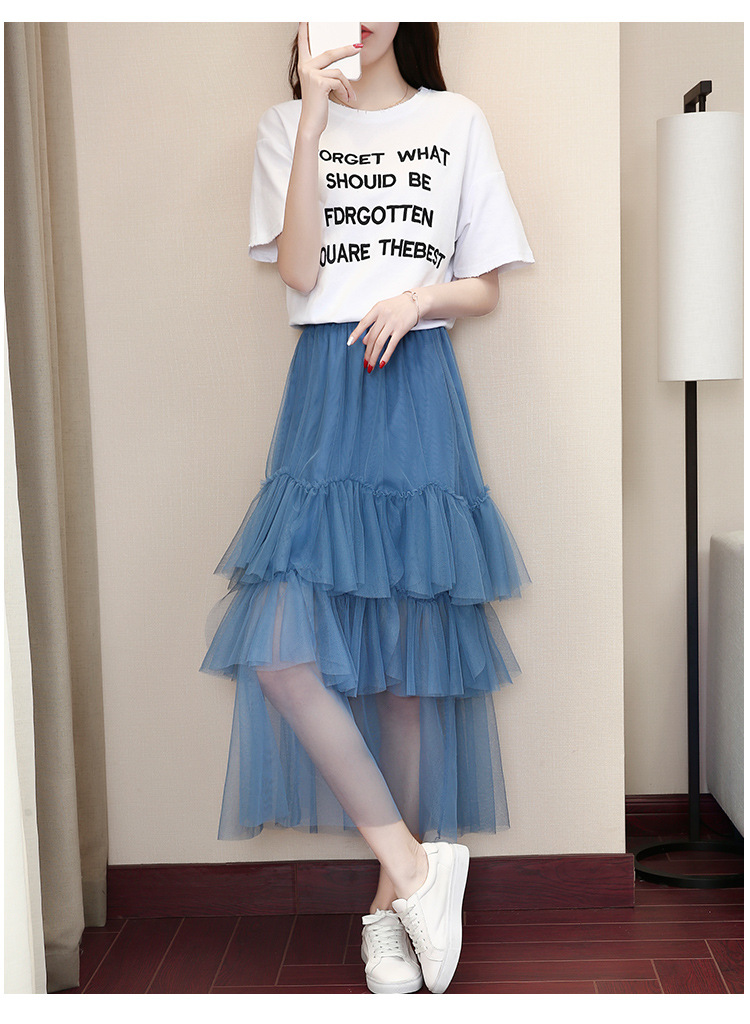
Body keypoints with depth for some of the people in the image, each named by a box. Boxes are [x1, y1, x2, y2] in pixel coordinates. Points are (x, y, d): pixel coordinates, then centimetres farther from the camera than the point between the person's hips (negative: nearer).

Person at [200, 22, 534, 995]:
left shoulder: (457, 121, 11)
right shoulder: (288, 126, 12)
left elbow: (485, 288, 11)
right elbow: (300, 270, -5)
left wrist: (420, 296, -10)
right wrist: (315, 121, -8)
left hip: (419, 390, 0)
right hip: (325, 397, 1)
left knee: (407, 657, 1)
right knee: (282, 648, -14)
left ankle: (394, 895, 15)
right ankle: (417, 863, 0)